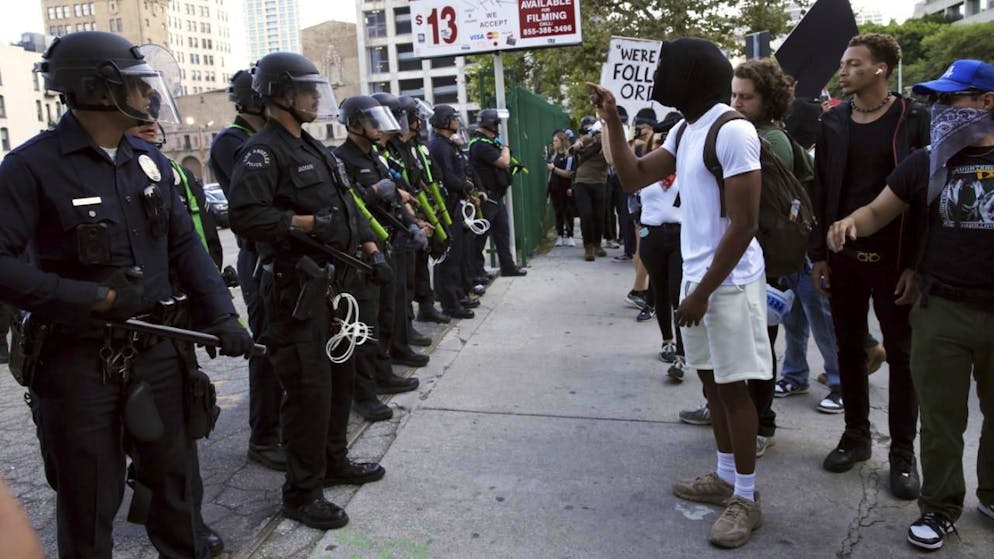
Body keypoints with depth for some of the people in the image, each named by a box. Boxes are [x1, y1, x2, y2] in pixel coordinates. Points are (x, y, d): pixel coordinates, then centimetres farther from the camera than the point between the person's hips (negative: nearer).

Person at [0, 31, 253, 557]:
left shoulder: (149, 159, 6)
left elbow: (184, 244, 8)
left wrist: (221, 315, -1)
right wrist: (87, 298, -20)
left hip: (156, 348, 5)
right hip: (78, 360, -5)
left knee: (174, 476, 18)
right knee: (90, 500, 11)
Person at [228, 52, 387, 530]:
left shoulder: (315, 150, 18)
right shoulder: (262, 151, -12)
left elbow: (346, 207, 22)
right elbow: (245, 216, -24)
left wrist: (373, 252, 13)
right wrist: (306, 223, -20)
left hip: (333, 280, 10)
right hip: (296, 287, -10)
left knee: (341, 376, 18)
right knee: (309, 388, -6)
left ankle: (333, 461, 35)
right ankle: (302, 493, 7)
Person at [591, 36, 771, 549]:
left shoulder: (733, 131, -17)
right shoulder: (685, 131, 11)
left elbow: (743, 224, -20)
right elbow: (633, 178, 15)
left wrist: (704, 292, -18)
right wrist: (612, 122, 6)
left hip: (729, 283, -9)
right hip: (697, 275, 9)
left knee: (733, 387, 0)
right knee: (712, 380, 16)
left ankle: (746, 498, 14)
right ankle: (725, 477, 30)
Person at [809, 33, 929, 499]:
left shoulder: (913, 119, -5)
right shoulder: (833, 122, 5)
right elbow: (821, 191, 6)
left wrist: (917, 263, -12)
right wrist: (819, 254, 2)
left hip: (894, 256, -3)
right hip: (843, 254, 3)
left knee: (901, 354, 6)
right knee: (849, 349, 11)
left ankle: (903, 451, 17)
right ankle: (856, 435, 25)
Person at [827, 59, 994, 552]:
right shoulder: (924, 163, 3)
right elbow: (878, 211, 2)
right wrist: (850, 222, -19)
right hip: (942, 310, 0)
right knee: (940, 417, 6)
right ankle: (940, 507, 19)